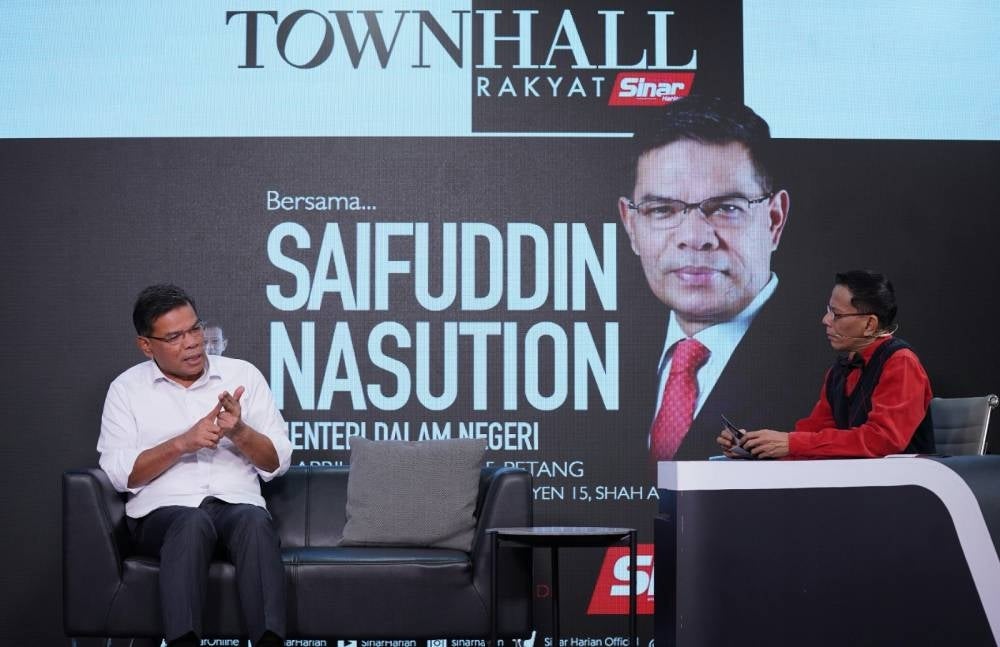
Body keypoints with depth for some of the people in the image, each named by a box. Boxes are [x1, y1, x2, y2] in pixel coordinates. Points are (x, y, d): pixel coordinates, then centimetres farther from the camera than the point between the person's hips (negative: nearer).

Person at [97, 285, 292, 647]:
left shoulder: (243, 375, 12)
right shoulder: (126, 388, 9)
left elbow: (278, 463, 8)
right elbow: (118, 474, -2)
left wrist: (239, 431, -12)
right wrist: (183, 443, -14)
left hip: (237, 504, 1)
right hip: (162, 511, -1)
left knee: (254, 520, -34)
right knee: (192, 523, -37)